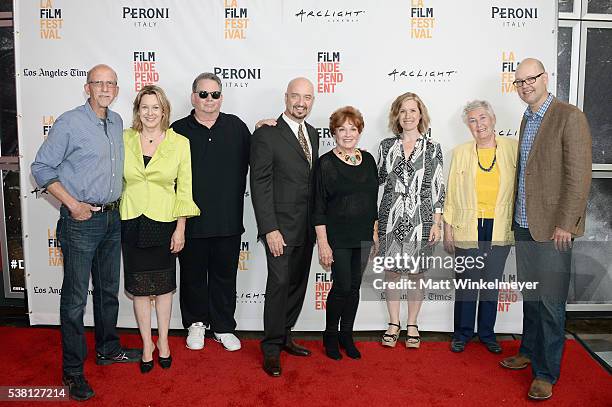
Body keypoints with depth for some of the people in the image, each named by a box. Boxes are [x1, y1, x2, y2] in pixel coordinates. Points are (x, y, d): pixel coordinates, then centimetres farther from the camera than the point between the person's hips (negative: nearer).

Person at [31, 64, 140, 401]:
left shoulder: (117, 122, 9)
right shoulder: (69, 123, -10)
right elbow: (41, 168, -9)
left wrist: (116, 202, 11)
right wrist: (72, 204, -14)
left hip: (112, 218, 7)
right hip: (81, 221, -6)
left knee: (109, 289, 18)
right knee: (75, 297, 1)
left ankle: (108, 349, 35)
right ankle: (72, 371, 14)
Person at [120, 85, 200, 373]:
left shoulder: (179, 143, -4)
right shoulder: (124, 140, 1)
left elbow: (184, 188, -3)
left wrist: (180, 229, -5)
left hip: (164, 222, -1)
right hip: (132, 223, 1)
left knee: (163, 285, 11)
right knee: (139, 287, 10)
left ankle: (163, 341, 30)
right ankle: (147, 343, 27)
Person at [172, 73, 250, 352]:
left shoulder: (236, 127, 4)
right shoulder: (179, 130, -1)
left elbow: (249, 162, 14)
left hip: (228, 220, 1)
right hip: (191, 221, -1)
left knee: (225, 275, 12)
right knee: (193, 274, 12)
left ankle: (223, 327, 27)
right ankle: (196, 323, 32)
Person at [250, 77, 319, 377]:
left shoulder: (312, 133, 12)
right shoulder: (266, 135, -9)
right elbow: (260, 185, -13)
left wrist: (317, 223, 11)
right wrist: (270, 229, -19)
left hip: (306, 227, 7)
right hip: (281, 226, -7)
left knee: (298, 284, 14)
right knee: (279, 284, -4)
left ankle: (284, 336, 30)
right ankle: (271, 349, 12)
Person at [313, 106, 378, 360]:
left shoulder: (368, 159, 7)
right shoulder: (326, 163, -8)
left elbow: (373, 199, 13)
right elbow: (319, 207, -10)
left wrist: (374, 232, 12)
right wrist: (323, 243, -14)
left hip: (363, 236, 5)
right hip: (337, 236, -5)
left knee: (355, 286, 10)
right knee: (342, 287, -2)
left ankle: (346, 336, 27)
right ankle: (330, 336, 20)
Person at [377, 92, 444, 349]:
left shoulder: (432, 148, 1)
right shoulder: (386, 146, 5)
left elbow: (437, 187, -1)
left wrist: (436, 223, -5)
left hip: (420, 217, -1)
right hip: (391, 216, 2)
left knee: (416, 273, 7)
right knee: (392, 271, 8)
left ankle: (412, 325, 23)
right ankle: (394, 324, 23)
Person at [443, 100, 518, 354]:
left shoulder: (513, 148, 1)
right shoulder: (460, 152, 2)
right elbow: (451, 194, 3)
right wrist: (447, 229, 1)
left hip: (500, 228, 1)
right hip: (467, 228, 0)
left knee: (492, 283, 12)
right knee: (466, 282, 7)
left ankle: (487, 333, 29)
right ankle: (462, 333, 24)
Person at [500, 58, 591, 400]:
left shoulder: (569, 117, -11)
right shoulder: (527, 119, 14)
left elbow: (579, 175, -15)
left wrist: (565, 224, -17)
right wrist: (518, 217, 12)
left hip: (552, 228, -7)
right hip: (524, 224, 7)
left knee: (550, 302, 1)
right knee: (530, 295, 18)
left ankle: (547, 373, 14)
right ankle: (530, 351, 34)